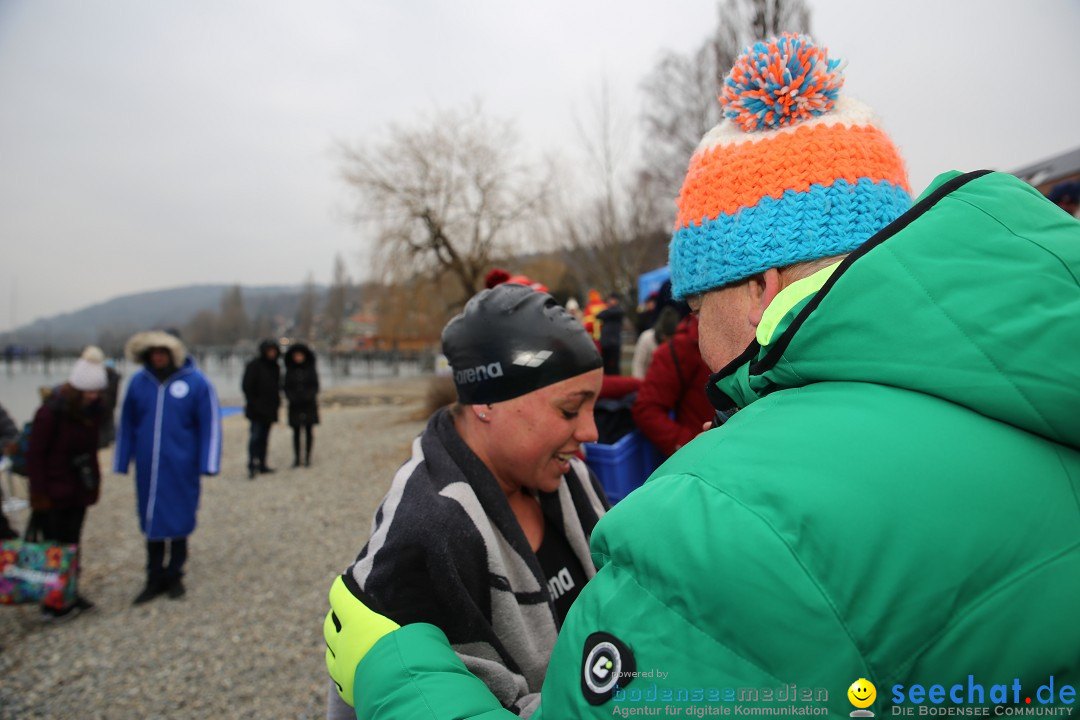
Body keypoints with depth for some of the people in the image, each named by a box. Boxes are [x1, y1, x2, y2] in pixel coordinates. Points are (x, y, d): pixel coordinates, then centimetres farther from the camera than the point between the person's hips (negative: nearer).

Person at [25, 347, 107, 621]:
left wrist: (93, 481, 8)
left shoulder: (92, 409, 1)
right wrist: (39, 496, -13)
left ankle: (70, 595, 28)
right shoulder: (50, 412, -18)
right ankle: (52, 605, 15)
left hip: (78, 490, 6)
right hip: (54, 493, -6)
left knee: (72, 543, 15)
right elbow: (34, 456, -14)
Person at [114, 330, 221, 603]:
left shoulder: (196, 382, -7)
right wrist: (122, 462, 8)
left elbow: (210, 424, -6)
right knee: (151, 523, 10)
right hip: (148, 468, 3)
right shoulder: (138, 381, 2)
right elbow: (127, 424, 8)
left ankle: (174, 575, 27)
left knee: (179, 523, 9)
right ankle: (155, 578, 25)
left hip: (181, 469, -2)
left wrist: (207, 464, -8)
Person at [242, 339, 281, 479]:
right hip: (257, 409, -7)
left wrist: (276, 402, 11)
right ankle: (252, 466, -8)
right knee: (255, 436, -9)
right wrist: (252, 403, -14)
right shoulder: (254, 365, -9)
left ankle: (262, 465, 15)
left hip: (269, 408, 7)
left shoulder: (275, 367, 13)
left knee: (264, 437, 10)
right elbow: (247, 385, -10)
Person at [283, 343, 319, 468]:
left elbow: (315, 386, 3)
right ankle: (296, 458, 7)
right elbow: (286, 386, 7)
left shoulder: (311, 369, 3)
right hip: (295, 405, 1)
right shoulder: (289, 371, 6)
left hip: (309, 403, -1)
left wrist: (310, 396, -13)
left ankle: (308, 457, 8)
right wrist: (290, 397, -10)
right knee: (296, 432, 2)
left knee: (308, 430, 2)